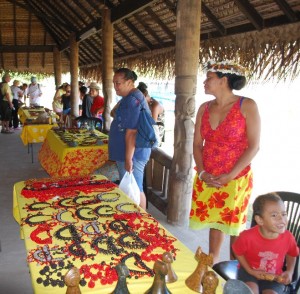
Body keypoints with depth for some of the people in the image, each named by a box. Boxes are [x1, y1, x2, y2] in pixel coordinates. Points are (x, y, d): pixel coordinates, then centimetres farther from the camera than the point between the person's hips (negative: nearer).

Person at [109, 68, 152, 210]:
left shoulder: (133, 100, -20)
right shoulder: (130, 98, 13)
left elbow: (131, 132, -25)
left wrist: (128, 158, -25)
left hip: (132, 154, -11)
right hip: (125, 153, 11)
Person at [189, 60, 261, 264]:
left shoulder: (247, 106, -11)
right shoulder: (205, 108, 4)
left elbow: (254, 146, -13)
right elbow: (197, 144, 6)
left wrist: (229, 176, -17)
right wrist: (202, 172, -8)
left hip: (236, 179, -4)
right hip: (208, 179, 4)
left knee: (235, 224, 8)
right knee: (214, 220, 16)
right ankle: (212, 262, 35)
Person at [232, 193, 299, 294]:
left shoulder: (288, 237, -17)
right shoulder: (247, 236, -25)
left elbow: (291, 255, 6)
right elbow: (238, 252, -6)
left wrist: (289, 272, -7)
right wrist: (250, 271, -12)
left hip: (274, 277, 2)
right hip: (249, 272, -2)